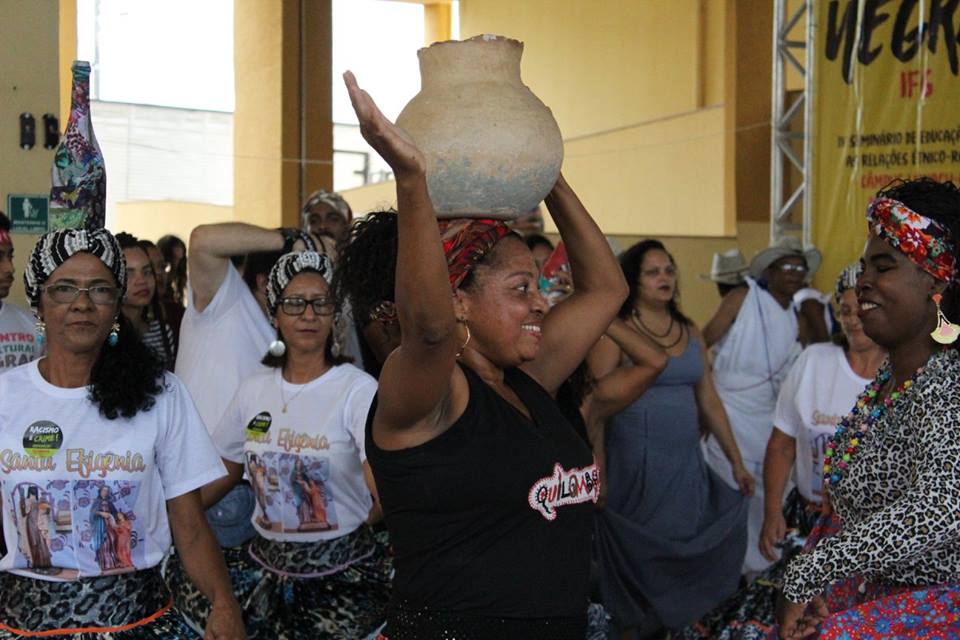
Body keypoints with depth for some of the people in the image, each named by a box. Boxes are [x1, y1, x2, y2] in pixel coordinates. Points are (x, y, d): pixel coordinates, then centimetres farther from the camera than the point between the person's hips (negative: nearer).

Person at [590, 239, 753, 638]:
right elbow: (596, 403, -12)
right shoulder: (614, 333, -6)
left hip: (688, 465, 5)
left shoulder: (691, 333, 11)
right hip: (636, 466, -5)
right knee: (641, 556, 3)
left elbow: (709, 401, 14)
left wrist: (736, 460, 13)